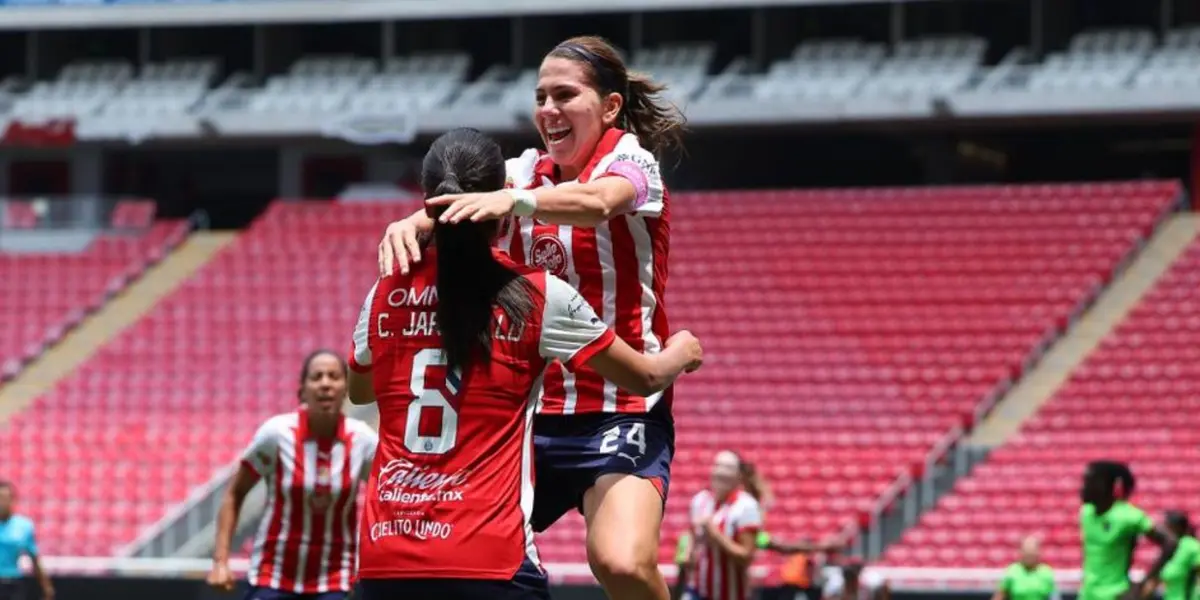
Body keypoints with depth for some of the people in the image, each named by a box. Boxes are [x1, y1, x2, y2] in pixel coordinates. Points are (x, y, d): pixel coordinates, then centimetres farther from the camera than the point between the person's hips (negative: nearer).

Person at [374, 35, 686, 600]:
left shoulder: (631, 159, -5)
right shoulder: (528, 170, 9)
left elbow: (596, 202, -30)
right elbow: (457, 205, -11)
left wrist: (516, 199, -49)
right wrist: (414, 222, -34)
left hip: (622, 411, -6)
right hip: (528, 410, 6)